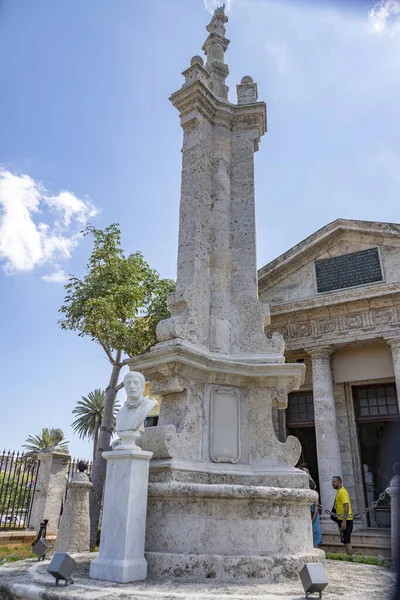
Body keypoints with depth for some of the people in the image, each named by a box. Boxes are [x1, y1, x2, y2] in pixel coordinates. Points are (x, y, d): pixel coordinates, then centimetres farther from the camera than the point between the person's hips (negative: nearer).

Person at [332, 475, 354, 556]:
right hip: (342, 519, 10)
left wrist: (344, 521, -28)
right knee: (346, 541, 15)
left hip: (345, 520, -10)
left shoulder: (342, 492, -17)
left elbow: (346, 507, -24)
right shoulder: (339, 491, 14)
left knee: (347, 541, -6)